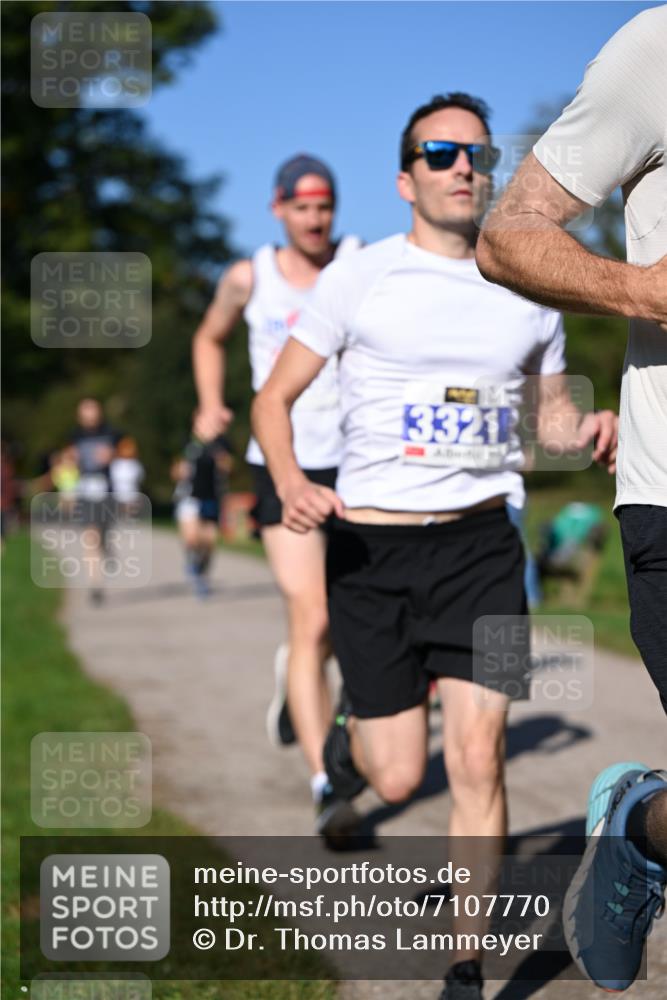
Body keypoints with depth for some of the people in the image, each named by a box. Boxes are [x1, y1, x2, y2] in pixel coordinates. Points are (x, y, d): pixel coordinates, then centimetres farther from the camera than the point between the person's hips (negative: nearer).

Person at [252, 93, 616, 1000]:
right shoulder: (358, 280, -2)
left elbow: (553, 409, 19)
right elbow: (274, 398, 1)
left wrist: (588, 432, -5)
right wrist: (292, 484, -19)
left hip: (481, 542, 2)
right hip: (370, 546, -2)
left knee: (478, 759, -8)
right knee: (398, 778, 1)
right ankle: (353, 727, 40)